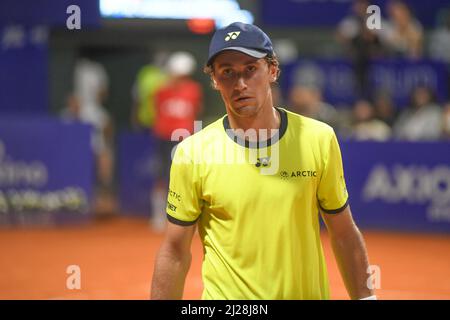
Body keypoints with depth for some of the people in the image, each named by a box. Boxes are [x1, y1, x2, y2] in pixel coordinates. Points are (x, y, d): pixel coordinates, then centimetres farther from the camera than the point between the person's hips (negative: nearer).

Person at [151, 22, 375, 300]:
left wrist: (365, 296, 1)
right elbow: (175, 253, -3)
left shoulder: (319, 139, -4)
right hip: (226, 296, -1)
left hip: (310, 292, 2)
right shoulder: (192, 153, -9)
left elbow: (344, 235, 4)